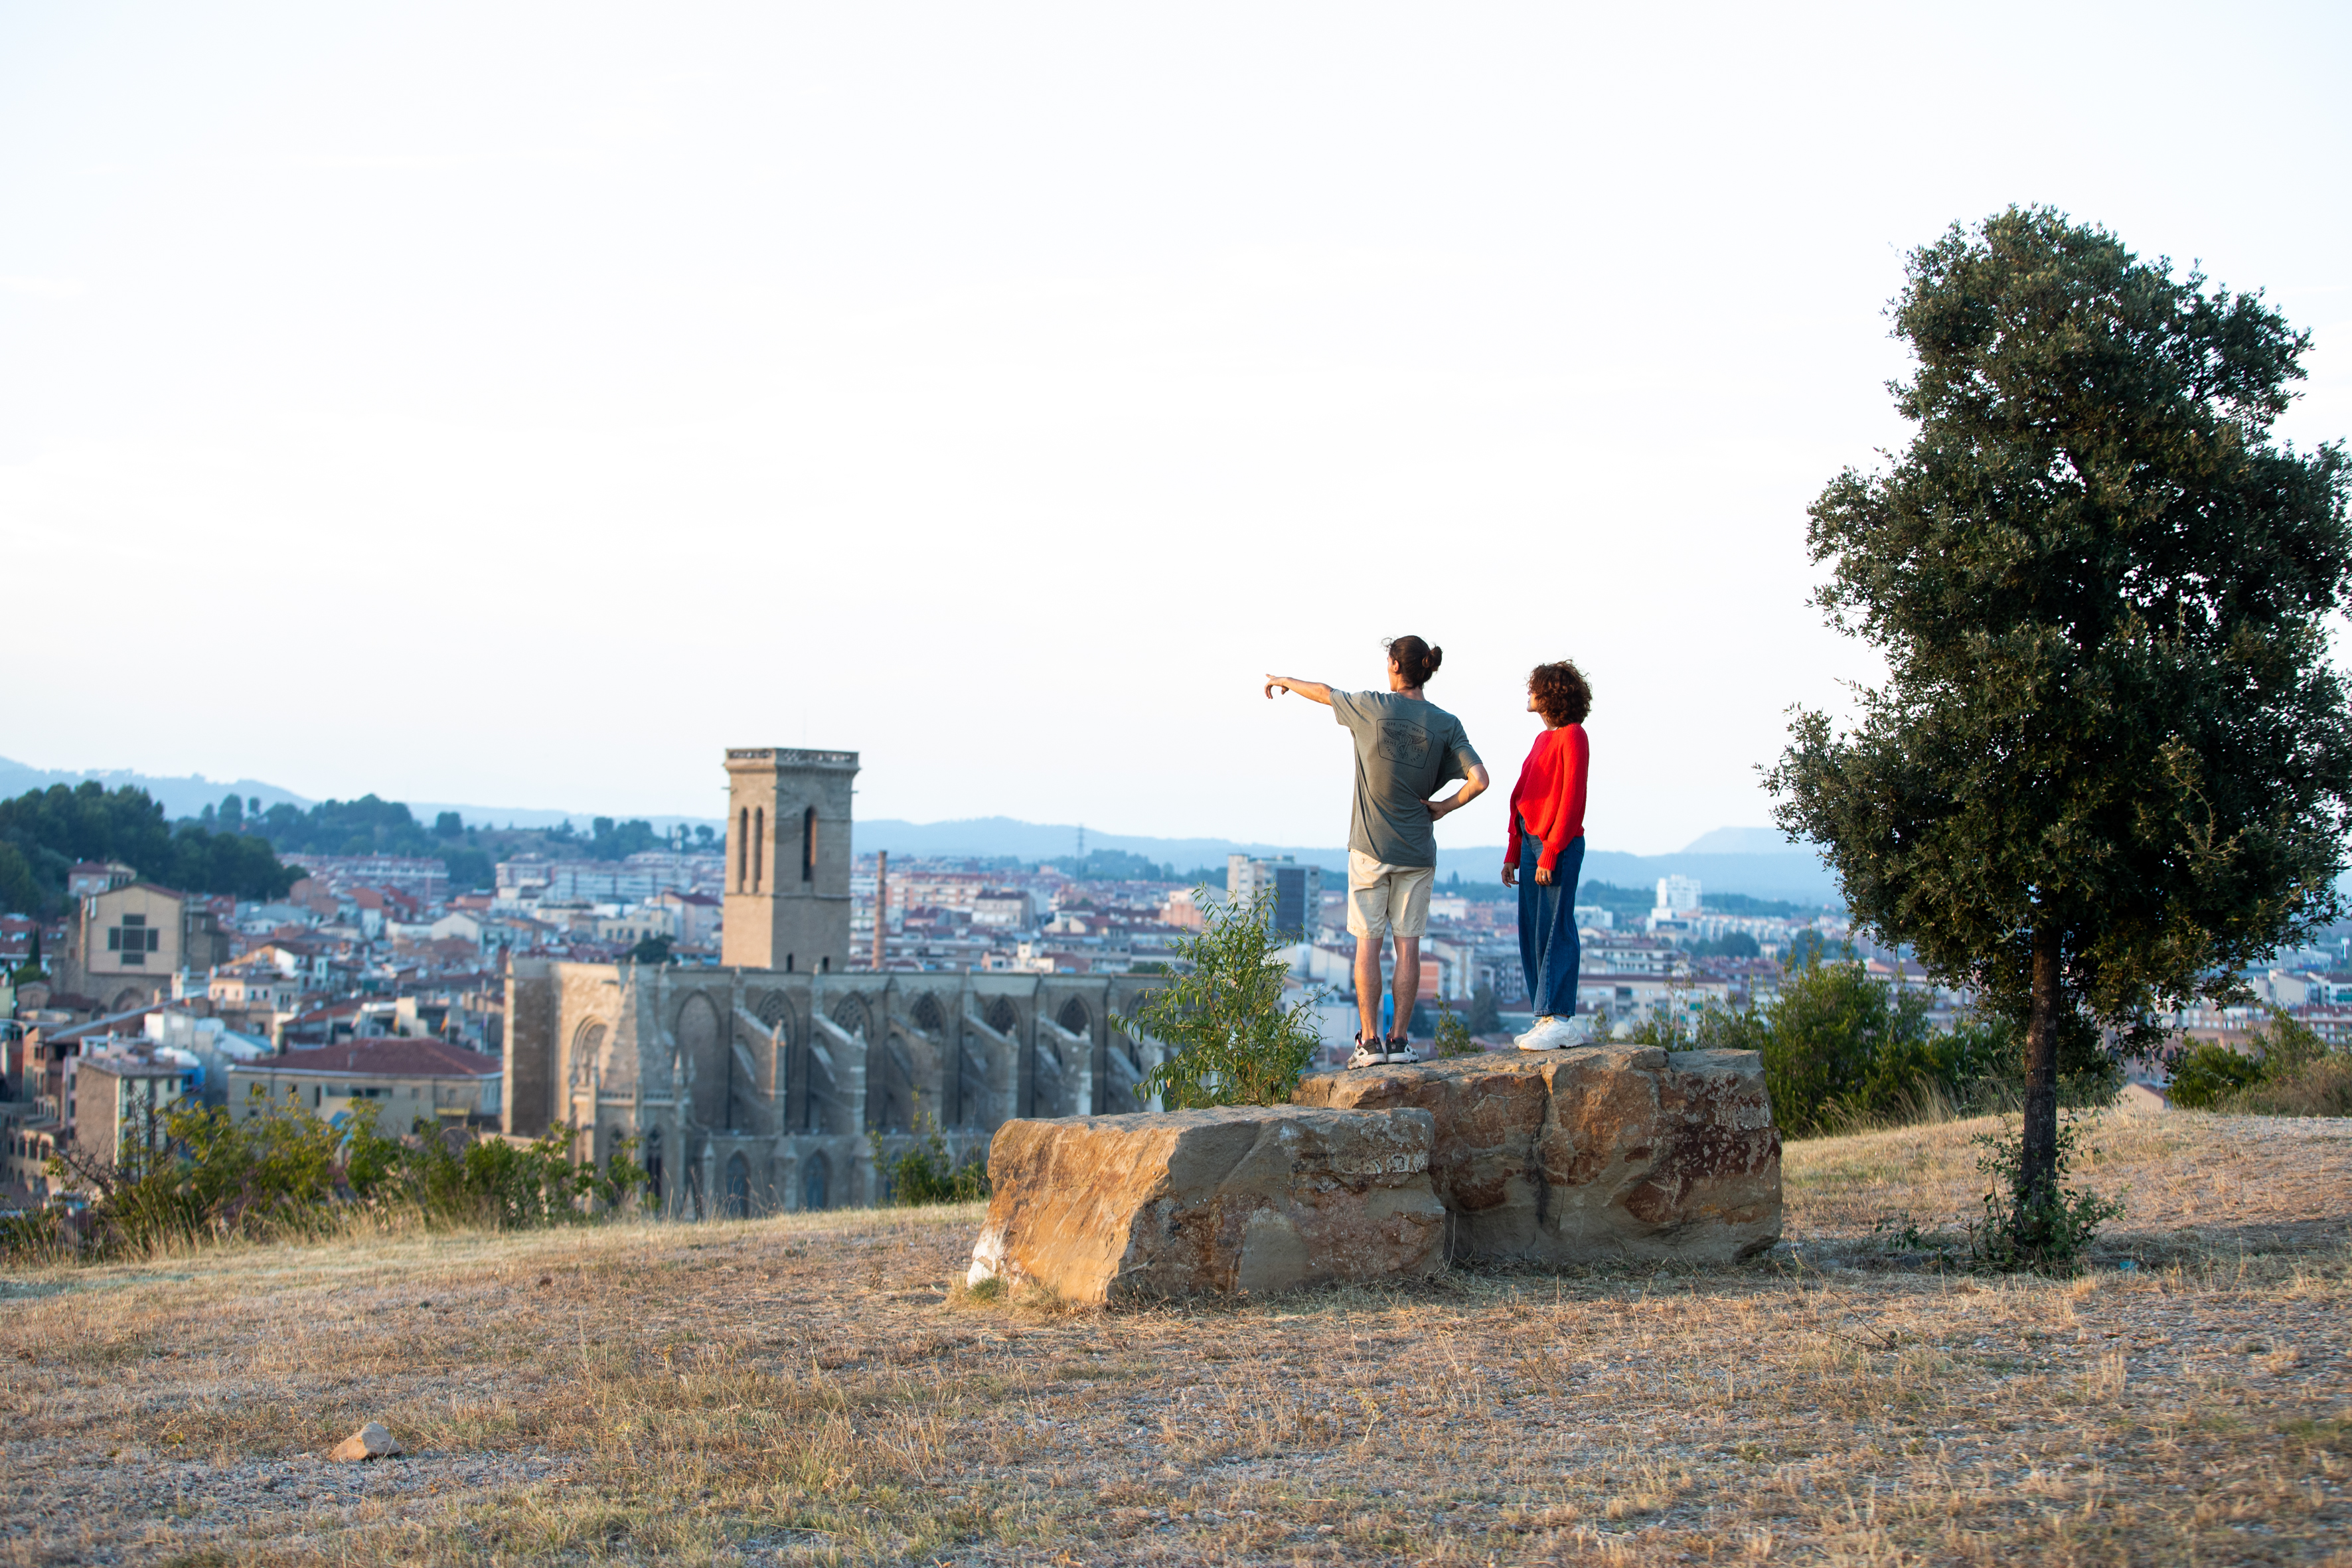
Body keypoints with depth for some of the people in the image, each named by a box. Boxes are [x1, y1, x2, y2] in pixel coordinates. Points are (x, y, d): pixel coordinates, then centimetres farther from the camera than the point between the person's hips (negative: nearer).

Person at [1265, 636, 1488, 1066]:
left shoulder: (1372, 707, -6)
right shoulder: (1446, 724, -2)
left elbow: (1322, 692, 12)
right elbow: (1479, 780, -11)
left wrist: (1285, 681, 31)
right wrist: (1443, 808, 4)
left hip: (1370, 846, -2)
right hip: (1417, 851, 2)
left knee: (1368, 942, 1)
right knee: (1408, 943, 4)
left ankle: (1370, 1042, -1)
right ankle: (1400, 1040, 4)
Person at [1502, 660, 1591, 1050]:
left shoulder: (1573, 737, -8)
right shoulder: (1543, 739, 18)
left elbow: (1572, 799, -15)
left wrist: (1549, 854, -19)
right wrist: (1513, 854, 16)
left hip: (1559, 845, -9)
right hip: (1531, 843, 9)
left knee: (1553, 932, -9)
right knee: (1532, 934, 7)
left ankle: (1560, 1020, -8)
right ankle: (1548, 1020, 10)